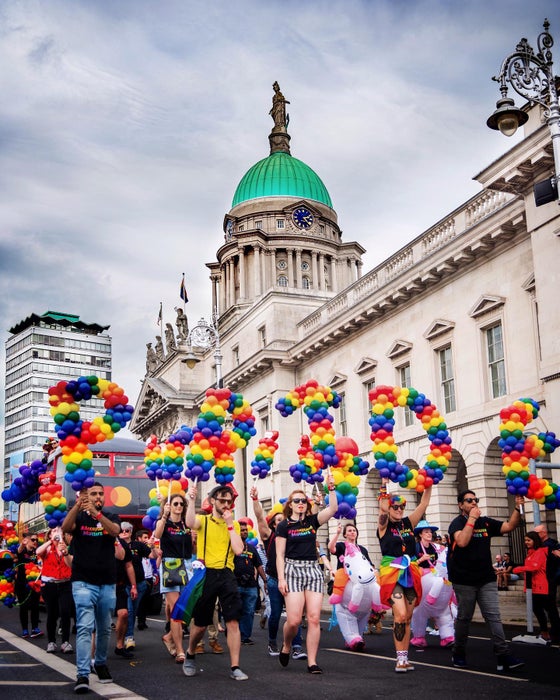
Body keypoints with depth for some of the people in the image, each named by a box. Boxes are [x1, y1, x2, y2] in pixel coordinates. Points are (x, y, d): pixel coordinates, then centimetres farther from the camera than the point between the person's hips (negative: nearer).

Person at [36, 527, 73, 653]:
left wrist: (65, 552, -29)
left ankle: (66, 642, -5)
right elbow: (38, 552, -19)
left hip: (65, 584, 0)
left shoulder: (67, 547, 4)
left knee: (65, 612, -12)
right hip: (49, 584, 0)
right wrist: (51, 540, -24)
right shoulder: (47, 548, 4)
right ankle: (51, 642, 18)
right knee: (52, 614, 4)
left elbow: (70, 564, -11)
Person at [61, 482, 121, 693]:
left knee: (104, 628, 13)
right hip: (83, 582, -3)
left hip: (107, 583, 3)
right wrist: (78, 505, -37)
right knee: (85, 627, -13)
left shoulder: (110, 517, 6)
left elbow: (115, 530, -17)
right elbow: (65, 528, -20)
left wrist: (96, 513, -34)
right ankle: (83, 675, -14)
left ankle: (100, 663, 32)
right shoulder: (79, 517, 2)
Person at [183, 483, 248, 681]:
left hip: (226, 575, 2)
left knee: (233, 621, -8)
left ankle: (235, 667, -1)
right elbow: (190, 523, -22)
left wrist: (229, 523, -6)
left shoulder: (234, 525, 10)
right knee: (200, 624, 8)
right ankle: (190, 656, 36)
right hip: (205, 573, -1)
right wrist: (192, 500, -29)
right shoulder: (203, 520, 3)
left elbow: (238, 550, -6)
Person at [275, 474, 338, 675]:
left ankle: (312, 662, 1)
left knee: (314, 618, -5)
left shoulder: (312, 521, 10)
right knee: (294, 619, -10)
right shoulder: (283, 526, 3)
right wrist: (281, 578, -8)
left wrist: (331, 488, -12)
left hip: (313, 570, 3)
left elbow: (333, 508, -3)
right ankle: (286, 646, 21)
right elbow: (279, 555, 0)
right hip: (293, 570, -3)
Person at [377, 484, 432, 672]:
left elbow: (423, 504, 5)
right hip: (391, 574, -5)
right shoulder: (384, 526, -1)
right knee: (400, 615, -16)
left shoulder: (408, 523, 10)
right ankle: (400, 659, -8)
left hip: (410, 574, 5)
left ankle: (405, 658, 14)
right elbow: (382, 508, -20)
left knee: (407, 618, 7)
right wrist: (384, 484, -23)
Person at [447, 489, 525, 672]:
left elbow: (510, 526, 5)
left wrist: (518, 508, -8)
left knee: (493, 616, -4)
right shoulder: (457, 523, -5)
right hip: (464, 580, -4)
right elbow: (462, 542, -24)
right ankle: (459, 654, 21)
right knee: (464, 617, 6)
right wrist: (472, 518, -19)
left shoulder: (485, 522, 10)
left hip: (486, 579, 4)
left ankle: (504, 657, -9)